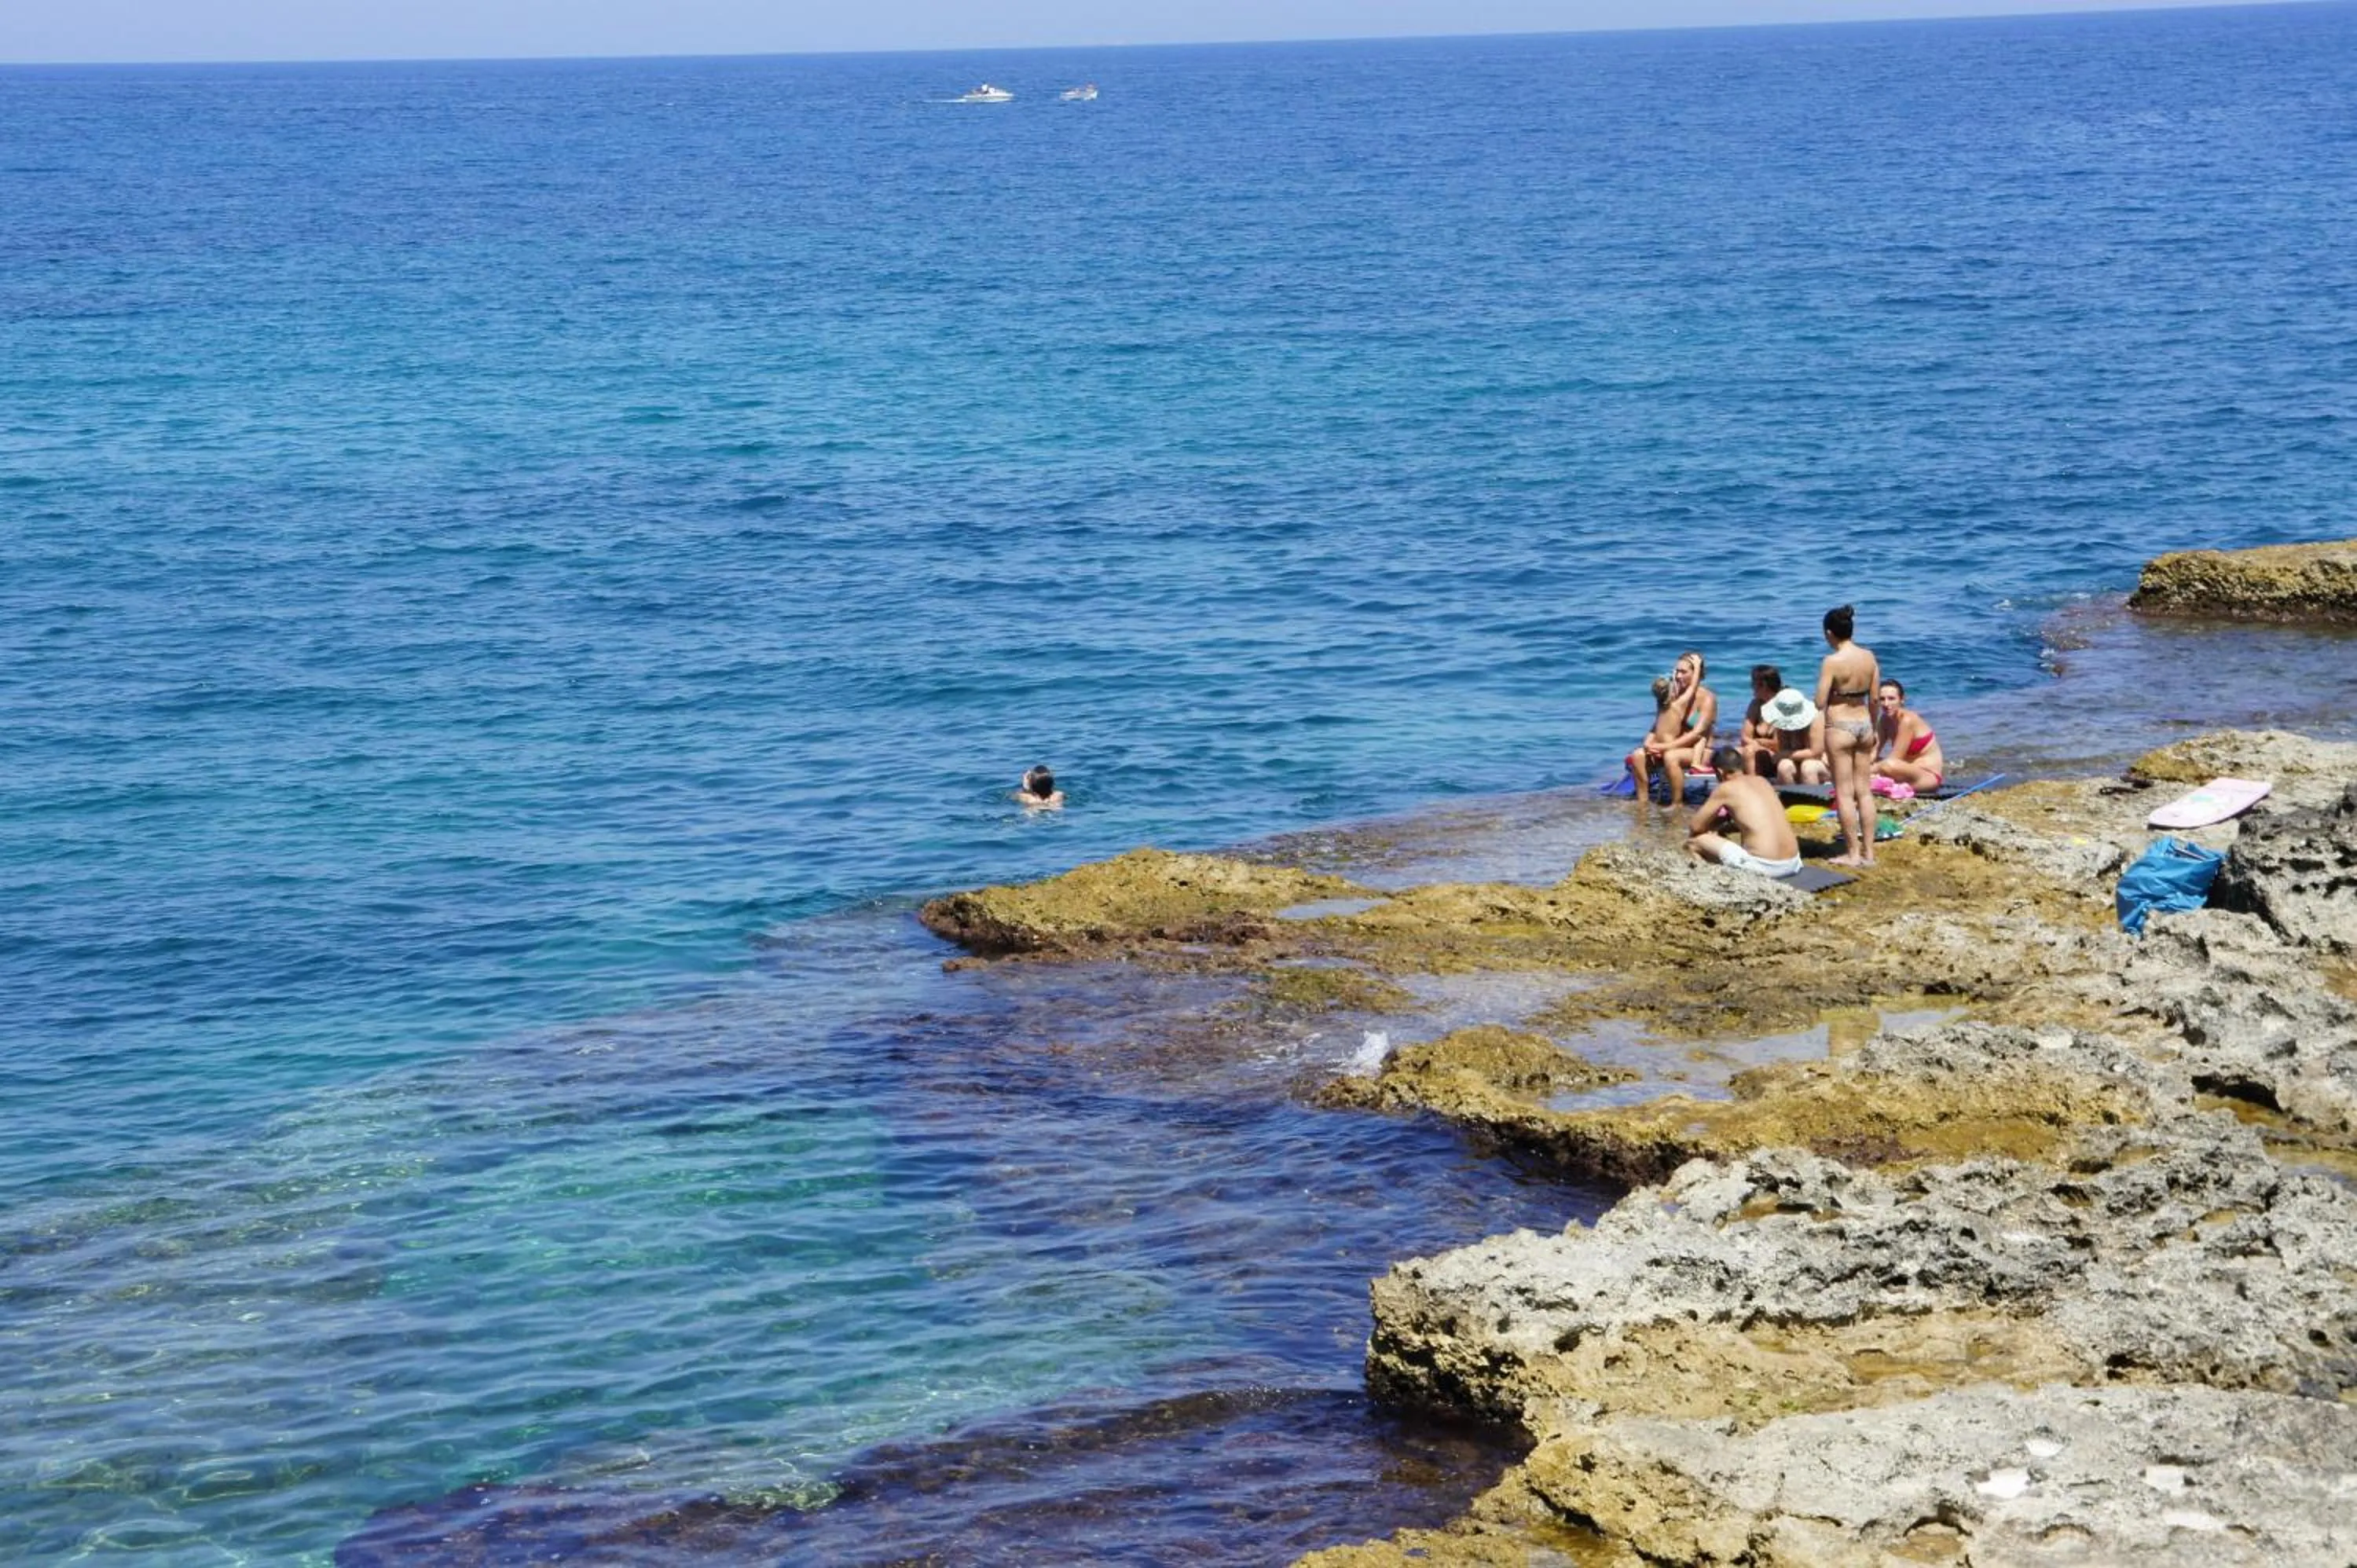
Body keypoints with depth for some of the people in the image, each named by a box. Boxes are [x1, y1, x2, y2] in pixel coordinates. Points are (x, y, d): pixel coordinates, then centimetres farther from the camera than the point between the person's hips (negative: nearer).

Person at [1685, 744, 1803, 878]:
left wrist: (1712, 829, 29)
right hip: (1793, 863, 6)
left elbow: (1695, 827, 7)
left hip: (1761, 866, -6)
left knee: (1693, 841, 7)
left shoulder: (1726, 788, 1)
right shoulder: (1762, 781, 18)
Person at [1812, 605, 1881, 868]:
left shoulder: (1832, 662, -16)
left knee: (1844, 793, 1)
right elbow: (1874, 698, 8)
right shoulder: (1869, 657, 2)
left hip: (1840, 726, -6)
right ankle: (1868, 851, 13)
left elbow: (1820, 703, -15)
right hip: (1864, 723, 6)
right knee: (1864, 790, 11)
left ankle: (1853, 853, 4)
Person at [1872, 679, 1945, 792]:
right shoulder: (1885, 720, 3)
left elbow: (1894, 760, -22)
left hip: (1929, 776, -8)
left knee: (1889, 766, -37)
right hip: (1911, 772, 8)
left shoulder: (1907, 720, -20)